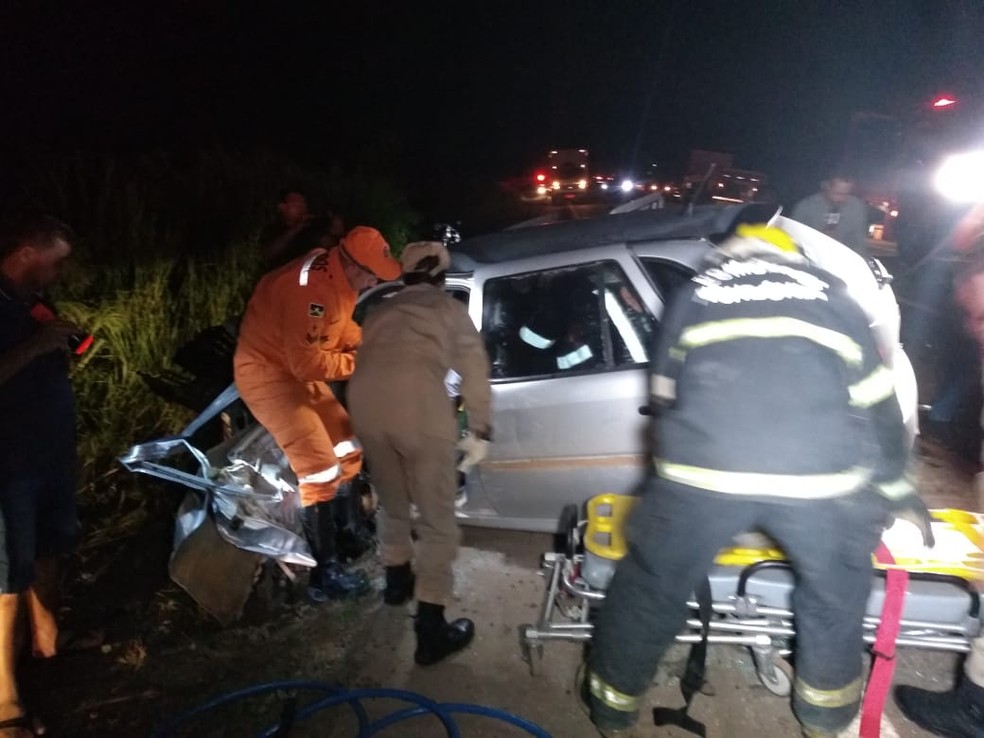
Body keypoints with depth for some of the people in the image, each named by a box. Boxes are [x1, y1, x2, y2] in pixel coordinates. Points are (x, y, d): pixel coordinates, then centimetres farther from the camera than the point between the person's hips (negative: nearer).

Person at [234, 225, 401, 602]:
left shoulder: (337, 276, -1)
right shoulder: (312, 289, -32)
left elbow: (344, 330, 13)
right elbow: (306, 363, -29)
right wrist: (358, 363, -18)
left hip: (299, 368, 10)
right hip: (268, 373, -10)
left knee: (348, 450, 14)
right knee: (318, 468, -15)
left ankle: (346, 532, 31)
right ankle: (325, 575, -5)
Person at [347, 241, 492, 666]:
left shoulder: (382, 311, 33)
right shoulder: (450, 308, 22)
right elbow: (474, 369, 13)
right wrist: (479, 430, 17)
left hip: (363, 402, 5)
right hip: (419, 403, -5)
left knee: (392, 503, 28)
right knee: (437, 519, 6)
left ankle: (397, 580, 48)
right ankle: (431, 630, 9)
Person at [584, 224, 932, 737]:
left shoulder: (696, 291, 26)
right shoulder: (831, 293, 27)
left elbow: (664, 392, 25)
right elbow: (877, 400, 29)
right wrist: (895, 482, 41)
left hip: (703, 465, -1)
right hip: (825, 472, 1)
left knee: (652, 580, 19)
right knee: (838, 581, 30)